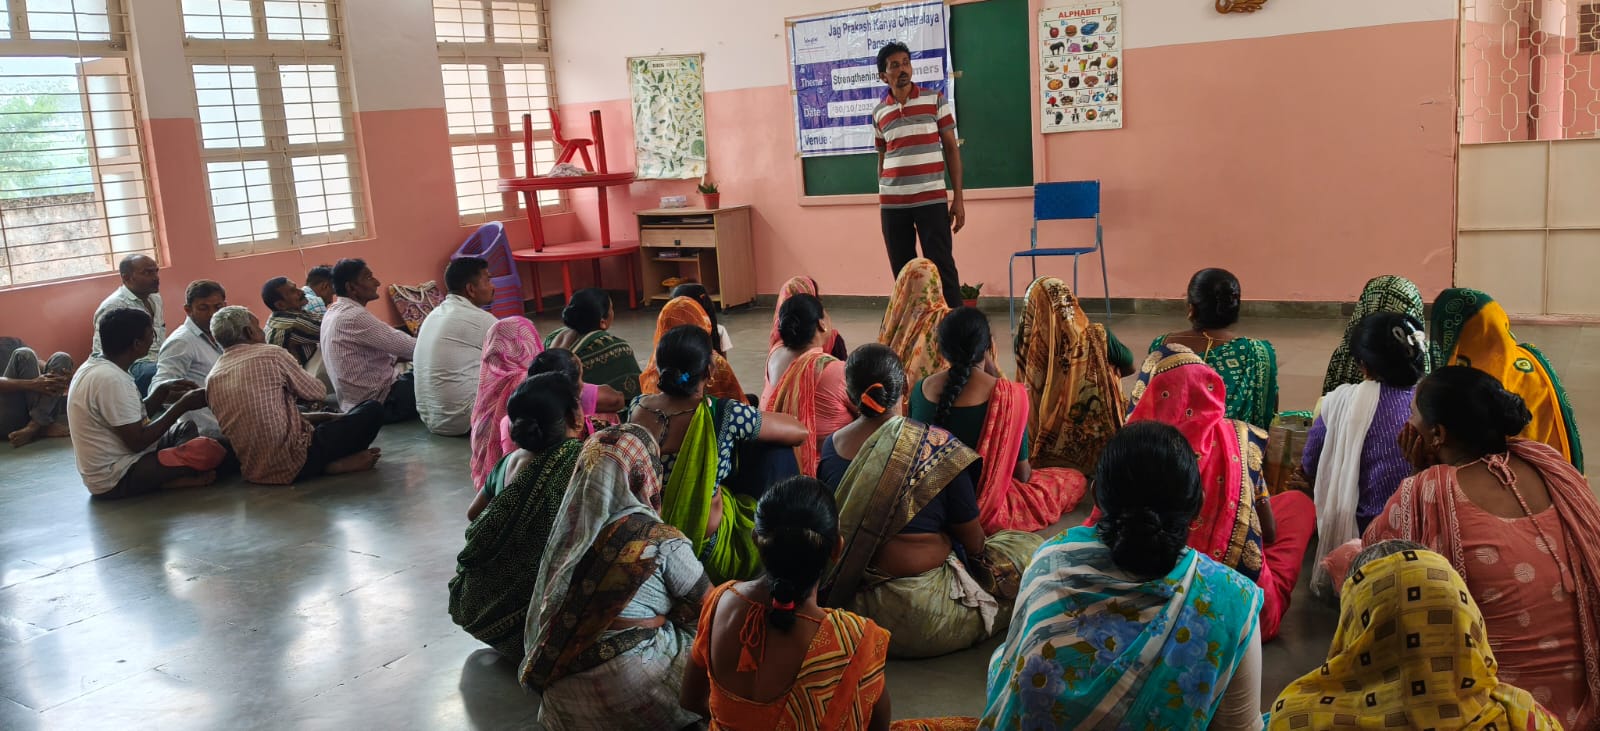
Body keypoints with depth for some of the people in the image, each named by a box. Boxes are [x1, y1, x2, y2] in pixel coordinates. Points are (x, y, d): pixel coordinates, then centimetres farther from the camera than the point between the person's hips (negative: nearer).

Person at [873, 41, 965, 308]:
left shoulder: (935, 100, 3)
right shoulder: (878, 113, 9)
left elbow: (952, 149, 3)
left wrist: (958, 198, -2)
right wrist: (882, 200, 14)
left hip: (931, 199, -3)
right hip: (892, 204, 3)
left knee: (942, 269, -4)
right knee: (902, 273, 7)